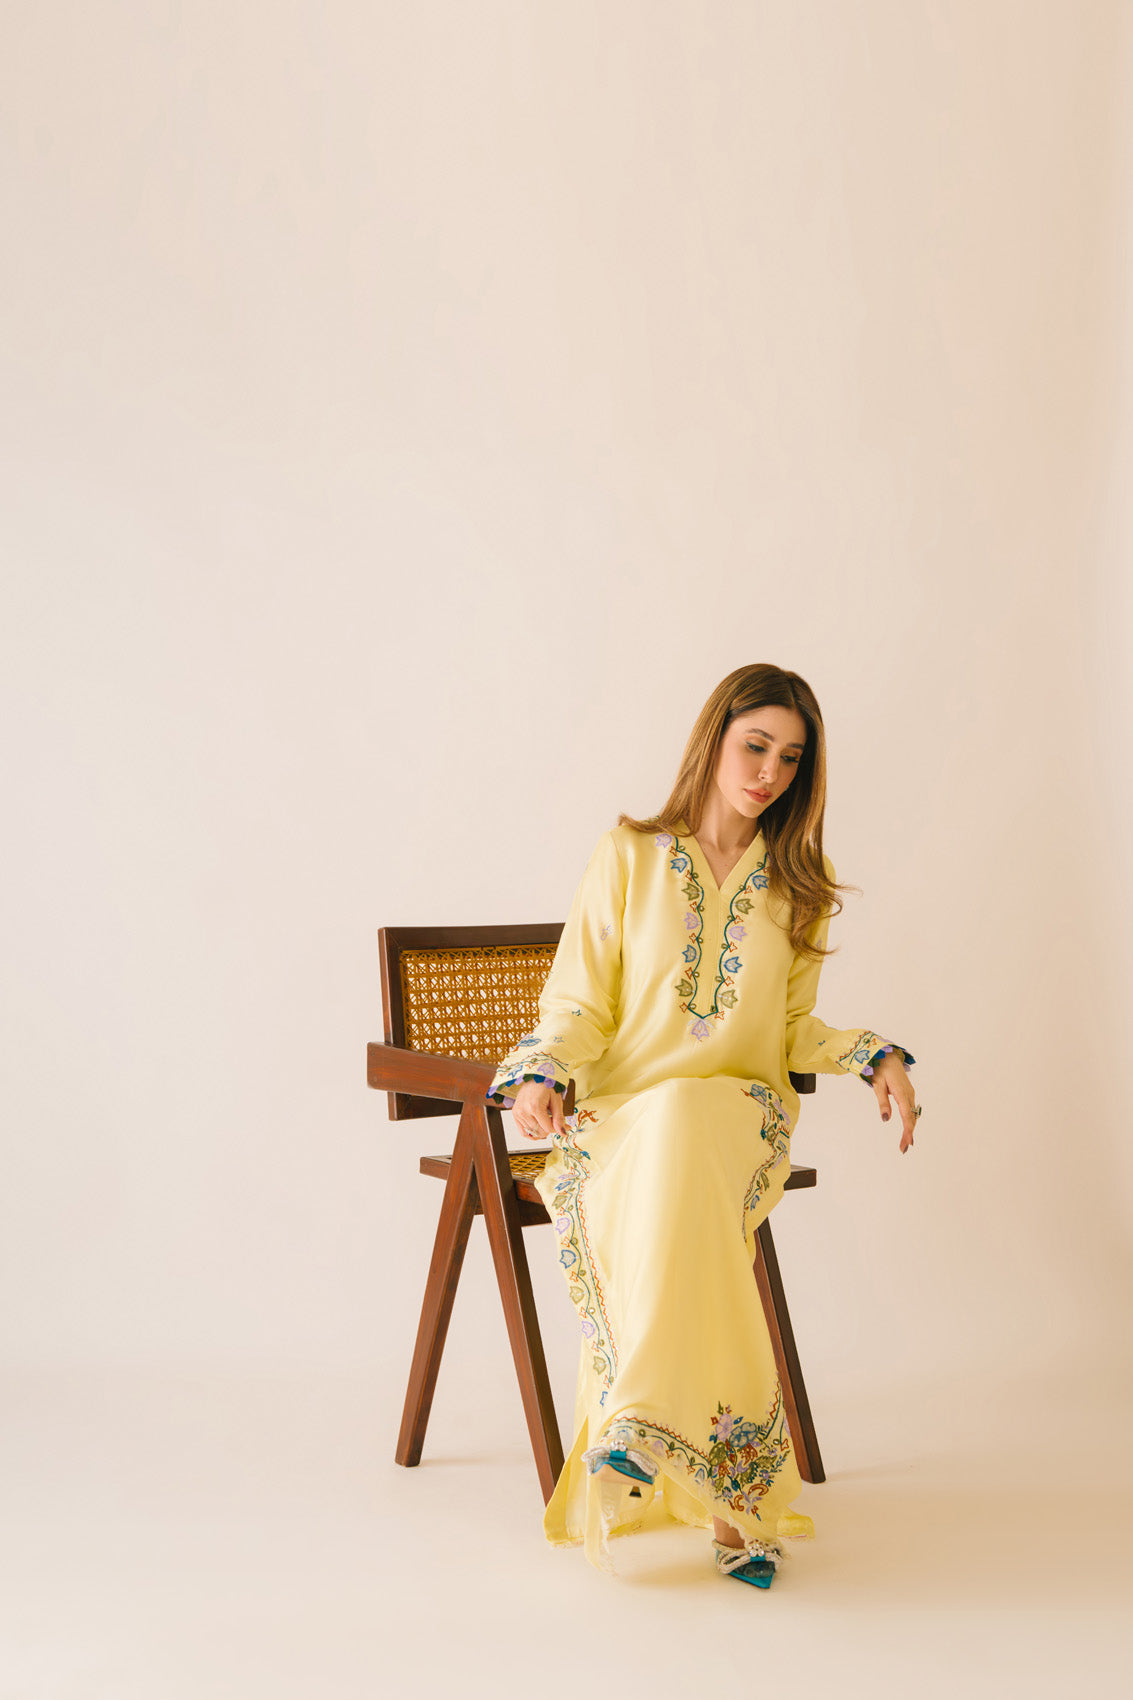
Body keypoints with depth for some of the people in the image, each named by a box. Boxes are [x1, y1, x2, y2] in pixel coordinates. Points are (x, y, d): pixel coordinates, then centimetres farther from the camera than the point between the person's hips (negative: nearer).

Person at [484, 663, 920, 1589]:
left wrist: (876, 1056, -1)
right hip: (624, 1117, -1)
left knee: (683, 1130, -38)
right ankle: (733, 1487, -36)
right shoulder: (628, 856, 5)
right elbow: (579, 1007, 4)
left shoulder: (800, 883, 13)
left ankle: (642, 1419, -43)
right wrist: (540, 1076, -16)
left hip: (744, 1111, 1)